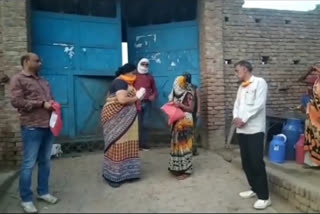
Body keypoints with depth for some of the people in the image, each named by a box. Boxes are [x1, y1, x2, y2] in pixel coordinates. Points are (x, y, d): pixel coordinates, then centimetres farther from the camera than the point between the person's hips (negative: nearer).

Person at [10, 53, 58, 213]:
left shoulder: (43, 81, 20)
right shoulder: (18, 79, -2)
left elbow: (50, 98, 26)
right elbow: (16, 101, -13)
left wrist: (53, 104, 2)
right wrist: (41, 104, -14)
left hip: (48, 126, 7)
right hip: (32, 128, -6)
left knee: (45, 161, 13)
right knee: (29, 164, 1)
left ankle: (43, 192, 27)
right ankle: (26, 199, 14)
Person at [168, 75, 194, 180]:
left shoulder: (188, 94, -7)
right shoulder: (176, 94, 12)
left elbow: (191, 108, -12)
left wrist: (180, 105, -21)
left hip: (185, 123, -7)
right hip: (176, 122, 7)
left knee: (184, 145, -5)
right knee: (176, 144, 11)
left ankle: (186, 170, 3)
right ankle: (177, 168, 23)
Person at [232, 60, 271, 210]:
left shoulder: (259, 82, -4)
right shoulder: (241, 87, 18)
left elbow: (259, 105, -14)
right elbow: (237, 105, 13)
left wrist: (243, 119, -15)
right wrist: (236, 118, -6)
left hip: (255, 129, -7)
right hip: (241, 130, 7)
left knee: (256, 163, -6)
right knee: (246, 162, 11)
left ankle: (264, 197, 4)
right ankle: (254, 189, 26)